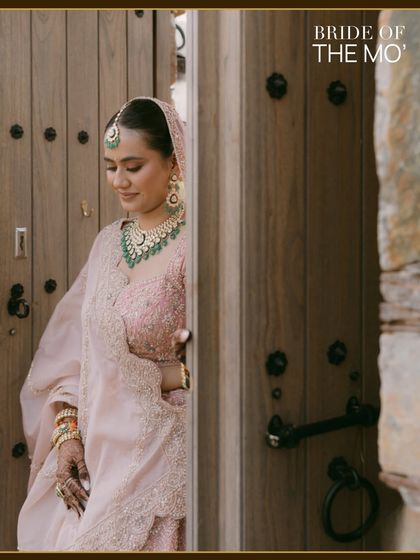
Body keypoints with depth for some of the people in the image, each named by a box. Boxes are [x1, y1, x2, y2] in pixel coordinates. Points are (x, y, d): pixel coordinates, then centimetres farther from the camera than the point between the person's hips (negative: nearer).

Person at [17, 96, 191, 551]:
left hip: (157, 458, -6)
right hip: (92, 453, 6)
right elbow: (74, 351, 8)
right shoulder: (109, 241, 7)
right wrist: (67, 432, 0)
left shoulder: (191, 246, -14)